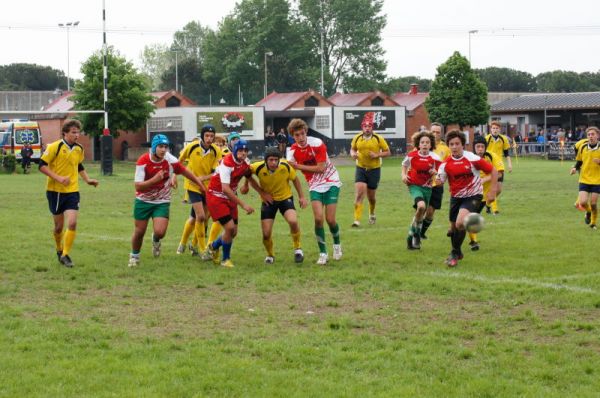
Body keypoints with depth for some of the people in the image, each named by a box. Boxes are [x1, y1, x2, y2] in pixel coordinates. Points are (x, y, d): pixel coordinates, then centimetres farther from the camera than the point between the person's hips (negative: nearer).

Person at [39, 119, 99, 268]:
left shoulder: (79, 149, 5)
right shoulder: (55, 147, -12)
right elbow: (42, 165, -13)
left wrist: (87, 179, 10)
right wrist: (58, 178, -22)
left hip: (72, 191, 3)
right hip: (55, 191, -3)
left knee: (72, 223, -13)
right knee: (59, 226, 7)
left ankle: (65, 255, -1)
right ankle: (59, 250, 34)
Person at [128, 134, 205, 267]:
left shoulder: (170, 160, -14)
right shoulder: (143, 161, -19)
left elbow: (184, 171, 4)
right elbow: (138, 186, -21)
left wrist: (200, 183, 9)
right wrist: (155, 179, -35)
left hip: (162, 202, 0)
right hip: (143, 201, 0)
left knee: (160, 232, -16)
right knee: (139, 232, 7)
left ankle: (156, 241, 23)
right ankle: (134, 256, 35)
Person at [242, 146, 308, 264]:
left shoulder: (285, 167, -22)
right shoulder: (258, 168, -24)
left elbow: (295, 179, -3)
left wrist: (302, 197, -2)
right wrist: (246, 185, 2)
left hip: (285, 198, -1)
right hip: (268, 200, 1)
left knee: (293, 221, -28)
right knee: (266, 234, -4)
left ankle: (297, 248, -1)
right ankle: (270, 255, 28)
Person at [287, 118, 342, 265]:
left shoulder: (316, 143, -19)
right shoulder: (293, 150, -5)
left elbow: (321, 168, -21)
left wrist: (298, 166, -21)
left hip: (331, 183, -3)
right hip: (315, 186, 3)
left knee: (330, 219, -6)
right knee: (318, 218, -14)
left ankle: (337, 244, 24)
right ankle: (323, 253, -1)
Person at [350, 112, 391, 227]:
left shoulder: (378, 139, -9)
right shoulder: (357, 138, -3)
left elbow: (388, 152, -1)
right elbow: (352, 149, 15)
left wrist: (377, 155, -19)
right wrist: (353, 154, -8)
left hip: (374, 169, -1)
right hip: (360, 169, 1)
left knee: (371, 196, 11)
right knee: (359, 193, -16)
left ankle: (372, 214, 43)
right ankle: (357, 220, -16)